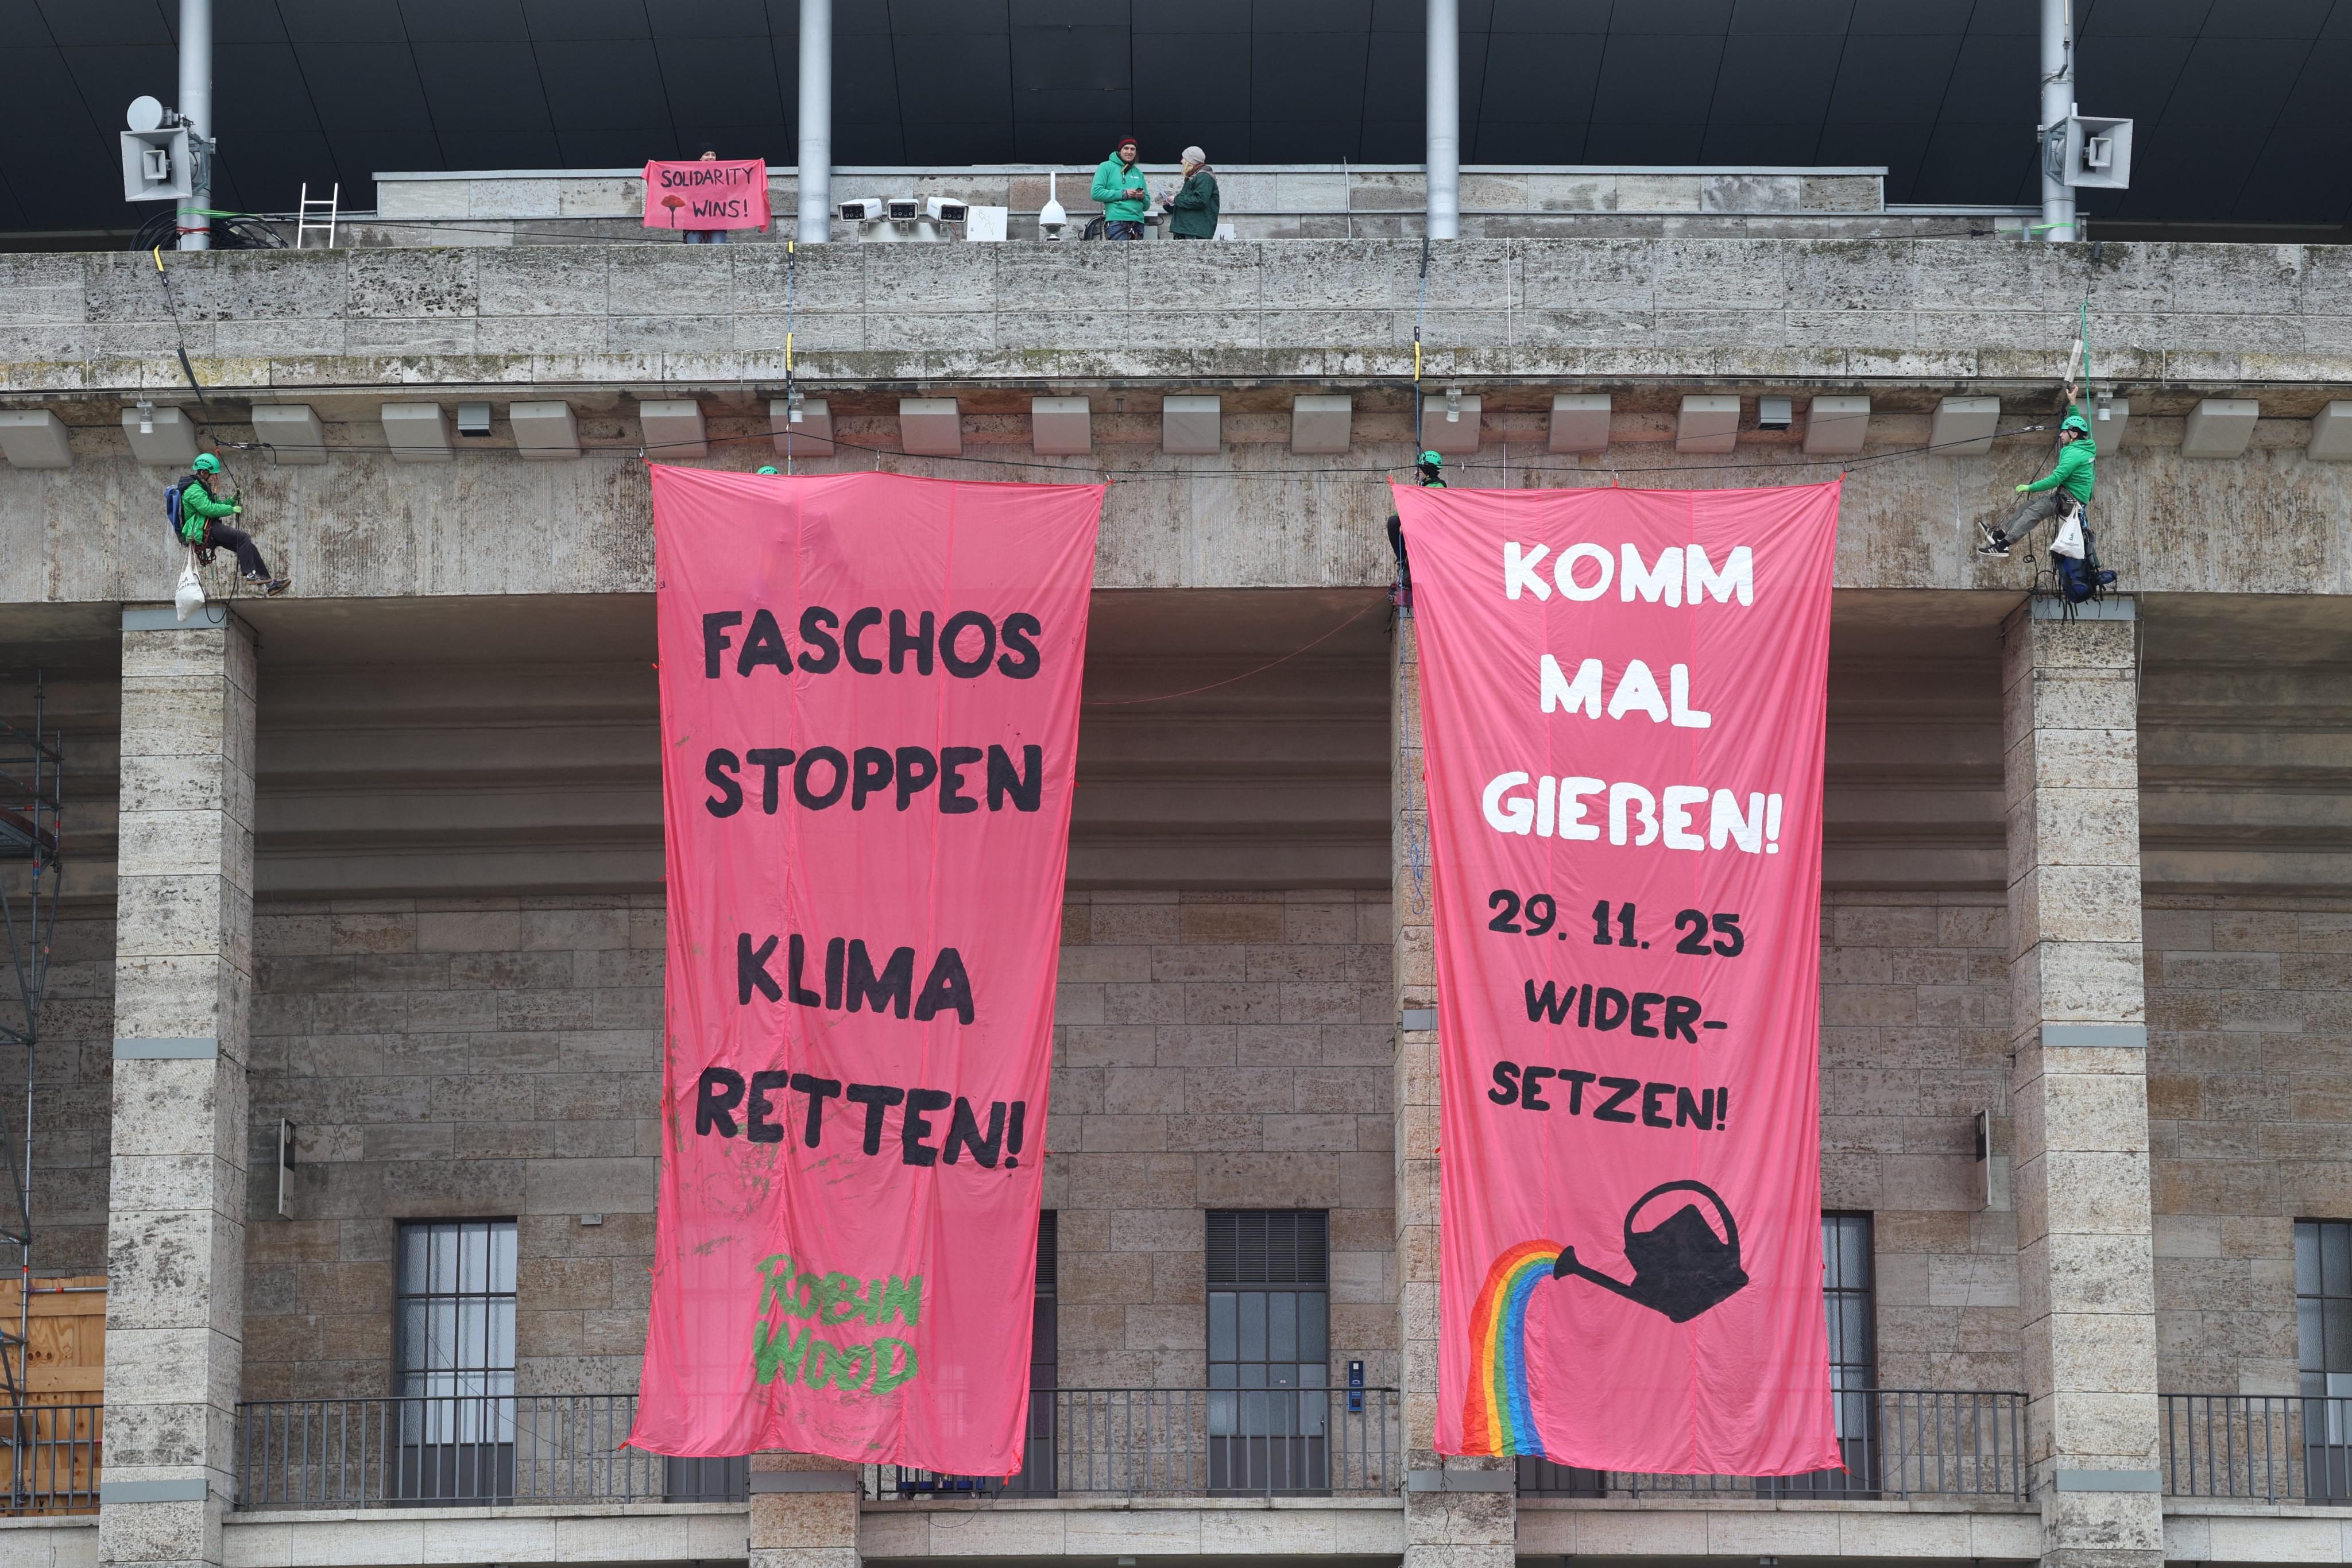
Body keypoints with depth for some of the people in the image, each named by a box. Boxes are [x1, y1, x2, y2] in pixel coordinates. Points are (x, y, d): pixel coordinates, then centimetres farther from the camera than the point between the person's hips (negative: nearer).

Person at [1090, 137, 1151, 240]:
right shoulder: (1107, 167, 8)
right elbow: (1096, 193, -5)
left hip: (1138, 223, 6)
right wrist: (1123, 194, -8)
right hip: (1117, 222, -6)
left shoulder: (1139, 173, 23)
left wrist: (1143, 198, 0)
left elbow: (1146, 206, 24)